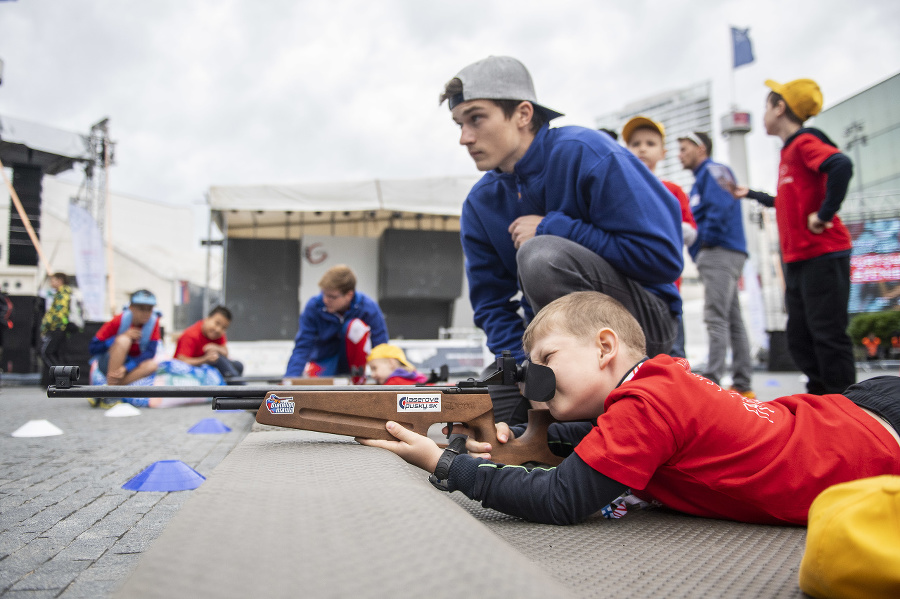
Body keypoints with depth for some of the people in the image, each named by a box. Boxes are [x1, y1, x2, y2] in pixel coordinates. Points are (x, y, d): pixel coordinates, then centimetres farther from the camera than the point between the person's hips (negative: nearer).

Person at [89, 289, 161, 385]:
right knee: (123, 340, -32)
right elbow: (92, 348, -19)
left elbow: (150, 352, -19)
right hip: (108, 363, -2)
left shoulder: (153, 321, -12)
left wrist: (126, 368, -34)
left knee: (152, 365, -30)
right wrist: (123, 336, -31)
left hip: (132, 363, 2)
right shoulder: (119, 320, -18)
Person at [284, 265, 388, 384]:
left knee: (356, 326, -30)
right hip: (325, 359, 1)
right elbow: (302, 347, -17)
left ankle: (359, 380, -12)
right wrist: (289, 380, -29)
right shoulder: (313, 306, -19)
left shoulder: (369, 308, -22)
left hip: (354, 359, -1)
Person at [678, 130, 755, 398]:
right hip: (714, 256, 10)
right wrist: (698, 248, 11)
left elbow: (722, 205, -19)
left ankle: (710, 383, -18)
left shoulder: (713, 170, -2)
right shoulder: (702, 179, 27)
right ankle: (743, 385, 9)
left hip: (720, 253, -10)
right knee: (732, 320, 7)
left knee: (716, 318, -15)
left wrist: (707, 239, -14)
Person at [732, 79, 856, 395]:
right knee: (799, 338, 12)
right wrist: (751, 195, 34)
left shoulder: (805, 141, -8)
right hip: (797, 259, 10)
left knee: (827, 334, -7)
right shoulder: (789, 150, 19)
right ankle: (820, 396, 22)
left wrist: (825, 214, -23)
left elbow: (842, 165, -28)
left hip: (822, 254, -10)